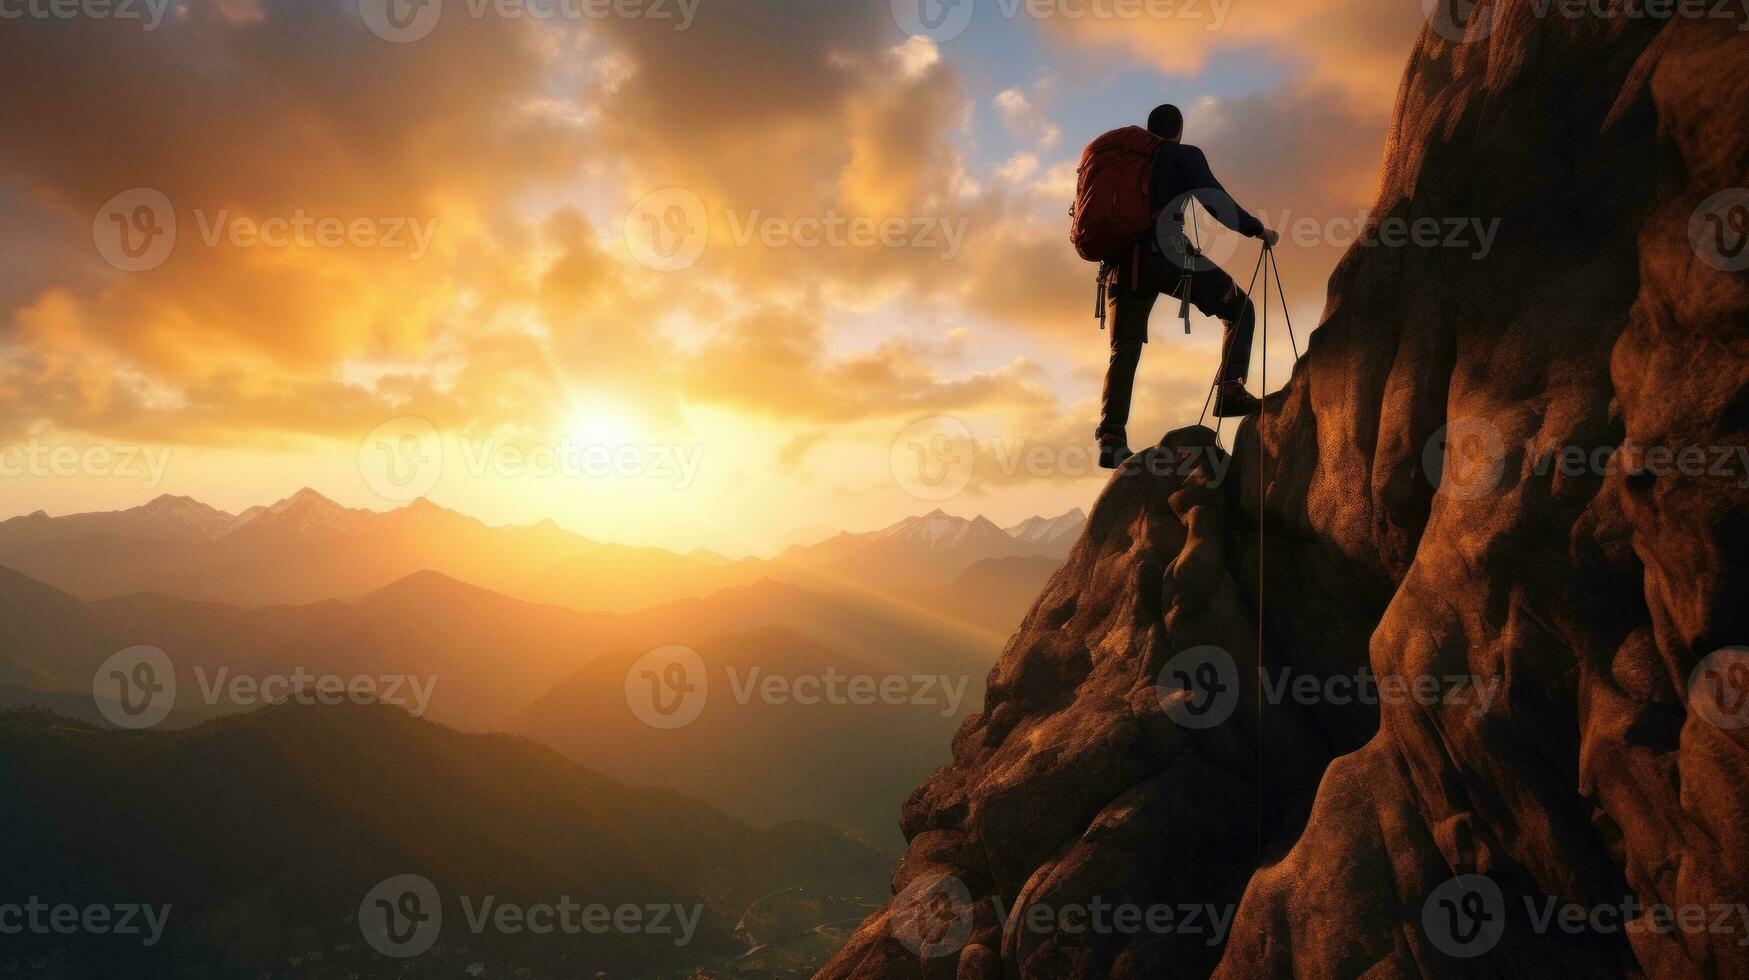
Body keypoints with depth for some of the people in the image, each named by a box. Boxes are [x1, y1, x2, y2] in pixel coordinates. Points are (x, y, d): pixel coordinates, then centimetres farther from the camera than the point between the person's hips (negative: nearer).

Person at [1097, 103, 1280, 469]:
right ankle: (1230, 390, -5)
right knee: (1239, 308, 13)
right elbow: (1216, 203, -1)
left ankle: (1111, 439, -10)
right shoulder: (1186, 156, 10)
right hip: (1169, 254, -4)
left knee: (1124, 351, 4)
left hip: (1124, 261, 5)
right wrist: (1257, 229, 10)